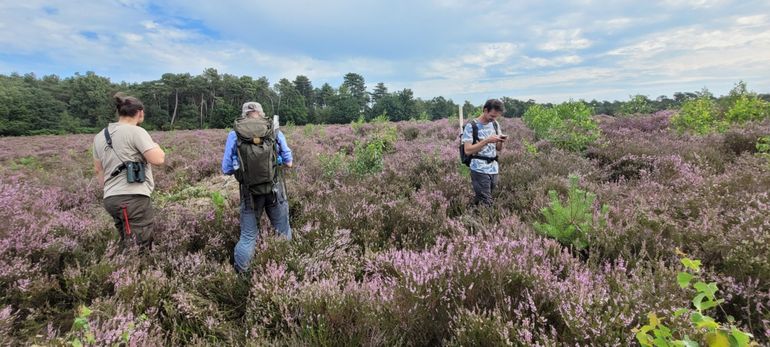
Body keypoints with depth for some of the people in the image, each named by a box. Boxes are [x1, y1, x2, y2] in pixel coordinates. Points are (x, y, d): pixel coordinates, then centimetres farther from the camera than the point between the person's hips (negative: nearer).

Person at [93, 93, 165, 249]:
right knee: (139, 249, -6)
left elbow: (98, 170, 22)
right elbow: (158, 159, -15)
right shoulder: (136, 131, -8)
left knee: (127, 246, 18)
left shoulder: (100, 136, 16)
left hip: (111, 199, 8)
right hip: (133, 198, -8)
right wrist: (156, 146, 6)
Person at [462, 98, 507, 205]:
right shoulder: (471, 126, -8)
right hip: (479, 171, -6)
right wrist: (487, 141, -21)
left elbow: (498, 149, 15)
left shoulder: (495, 124, 10)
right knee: (486, 203, -6)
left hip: (494, 169, 6)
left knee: (479, 200, 12)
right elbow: (468, 150, -15)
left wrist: (500, 142, -8)